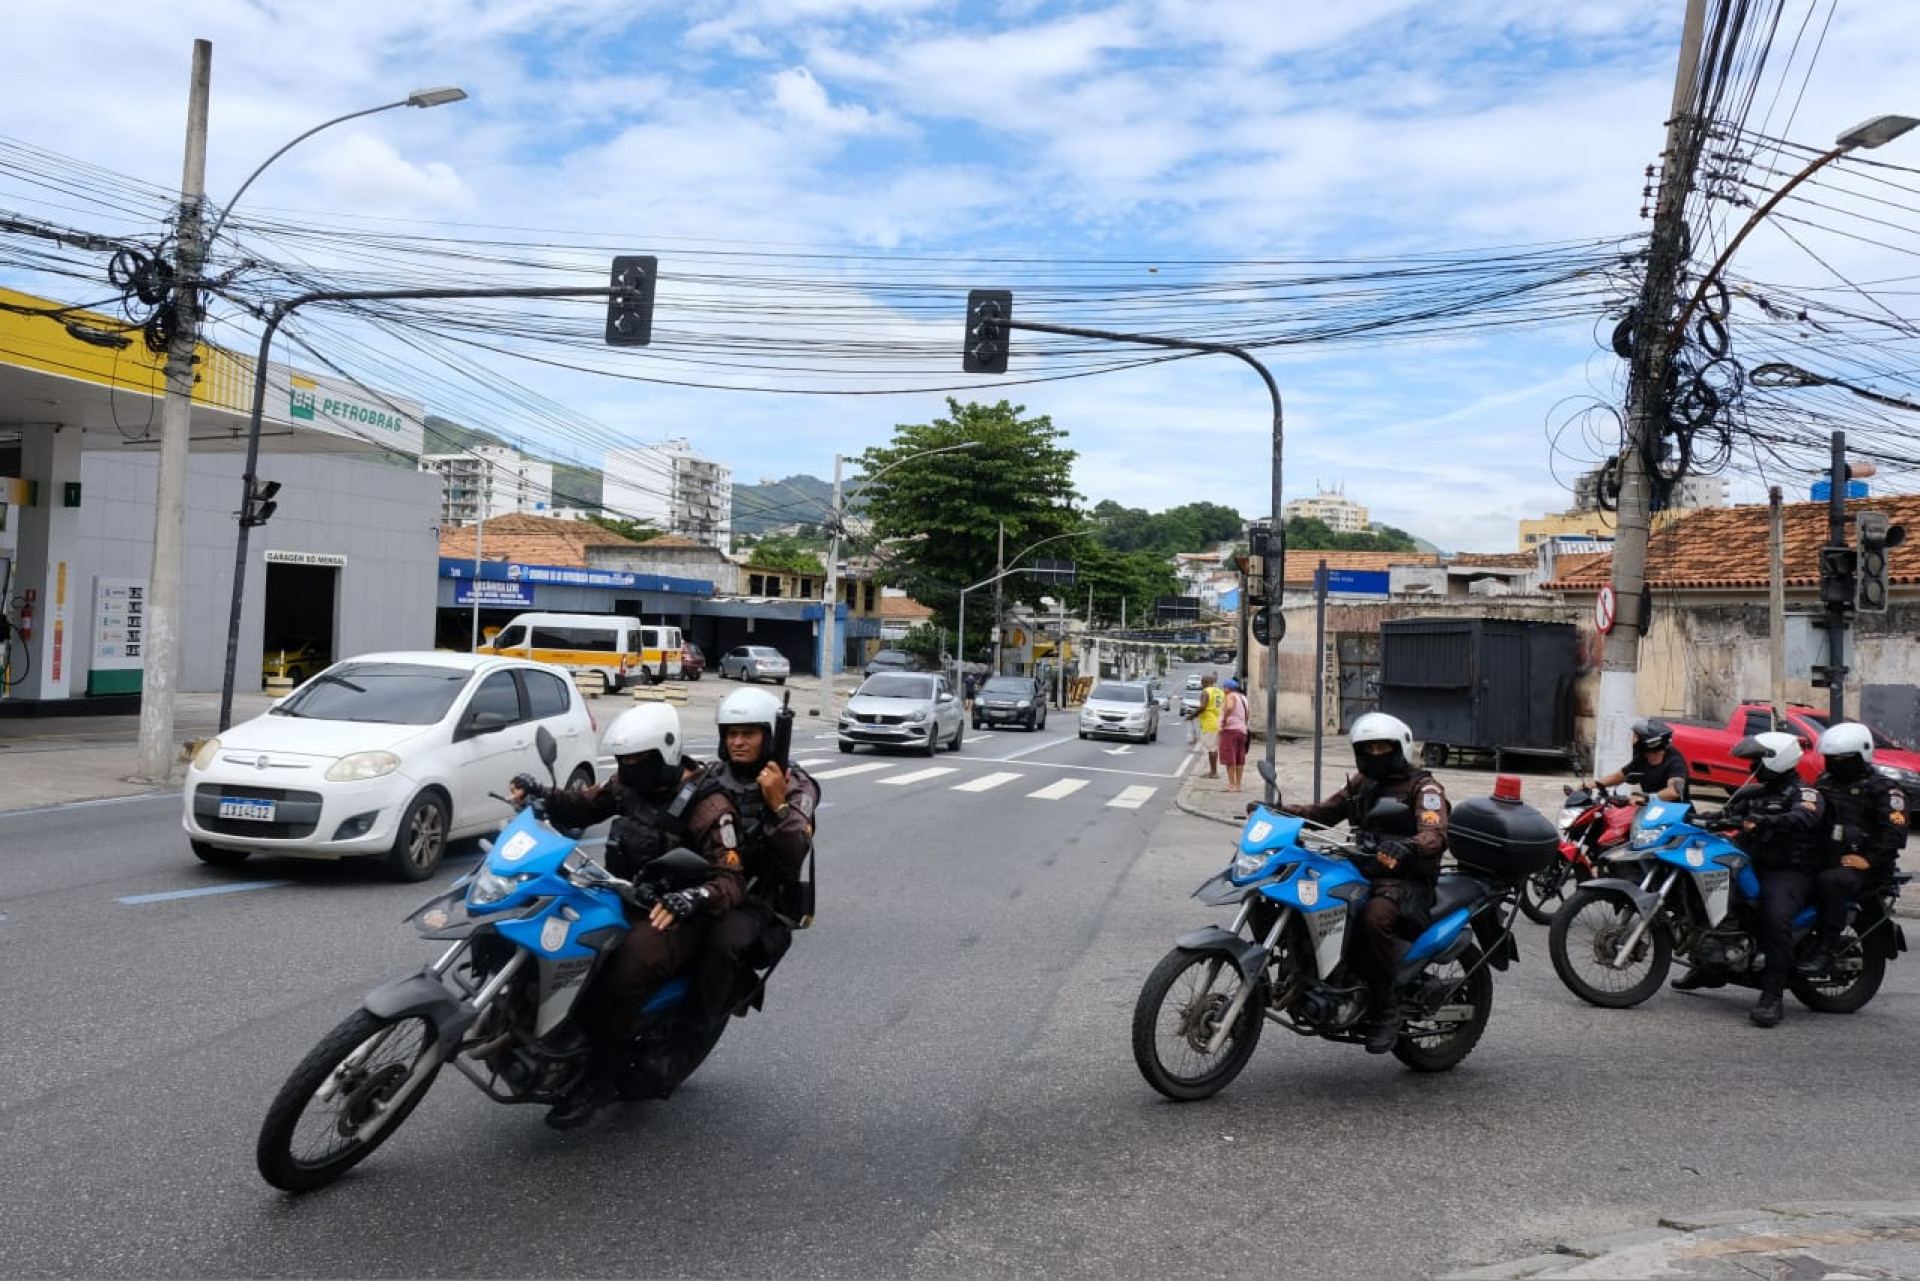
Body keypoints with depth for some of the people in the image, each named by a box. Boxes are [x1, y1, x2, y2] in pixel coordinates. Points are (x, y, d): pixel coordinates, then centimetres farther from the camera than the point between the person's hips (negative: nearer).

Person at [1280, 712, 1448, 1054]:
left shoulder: (1423, 786, -3)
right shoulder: (1362, 783, 21)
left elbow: (1435, 837, -18)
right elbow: (1325, 812, 24)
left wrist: (1407, 848, -41)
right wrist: (1278, 811, 7)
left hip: (1406, 879, -7)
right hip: (1362, 871, 7)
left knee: (1375, 915, -38)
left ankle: (1384, 1012, -24)